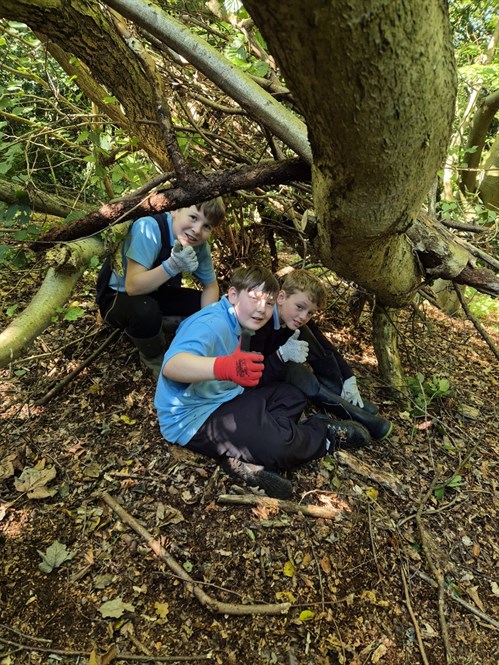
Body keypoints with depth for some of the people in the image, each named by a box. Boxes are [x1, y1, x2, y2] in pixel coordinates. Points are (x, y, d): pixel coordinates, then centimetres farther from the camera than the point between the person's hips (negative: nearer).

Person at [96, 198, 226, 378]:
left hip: (155, 294, 6)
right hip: (117, 296, -6)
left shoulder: (200, 245, -13)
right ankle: (155, 359, -6)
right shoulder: (149, 228, -31)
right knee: (145, 311, -38)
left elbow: (211, 285, -1)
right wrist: (172, 266, -50)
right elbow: (133, 286, -36)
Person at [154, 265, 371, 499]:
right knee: (280, 444, -25)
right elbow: (171, 365, -40)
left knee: (292, 395, 10)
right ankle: (326, 434, 10)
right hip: (191, 418, -10)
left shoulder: (237, 323, 7)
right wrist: (225, 367, -55)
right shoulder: (212, 324, -23)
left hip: (221, 401, 10)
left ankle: (250, 463, -10)